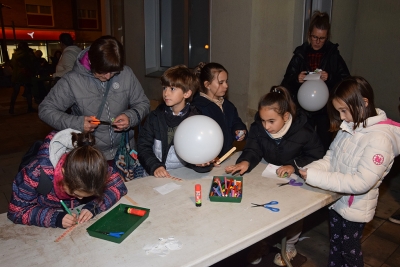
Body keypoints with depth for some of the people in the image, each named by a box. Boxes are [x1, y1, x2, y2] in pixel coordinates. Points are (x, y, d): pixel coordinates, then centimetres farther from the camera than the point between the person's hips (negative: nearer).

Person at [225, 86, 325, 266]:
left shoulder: (303, 132, -24)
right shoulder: (258, 127, -14)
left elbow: (317, 156, -17)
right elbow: (253, 149, -20)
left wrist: (294, 166, -31)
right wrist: (246, 161, -43)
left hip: (296, 179, -2)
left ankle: (289, 246, 19)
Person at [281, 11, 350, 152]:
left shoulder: (333, 54, 0)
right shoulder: (300, 54, 2)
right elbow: (287, 81, 2)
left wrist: (330, 78, -18)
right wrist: (296, 79, -19)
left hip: (325, 109, -1)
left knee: (325, 145, 1)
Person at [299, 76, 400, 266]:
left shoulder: (380, 138, -27)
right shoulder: (348, 127, -4)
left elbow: (361, 182, -31)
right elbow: (330, 158, 2)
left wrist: (315, 178, -33)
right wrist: (310, 170, -17)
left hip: (355, 207, -6)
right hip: (336, 199, 6)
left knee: (350, 250, 17)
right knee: (335, 244, 26)